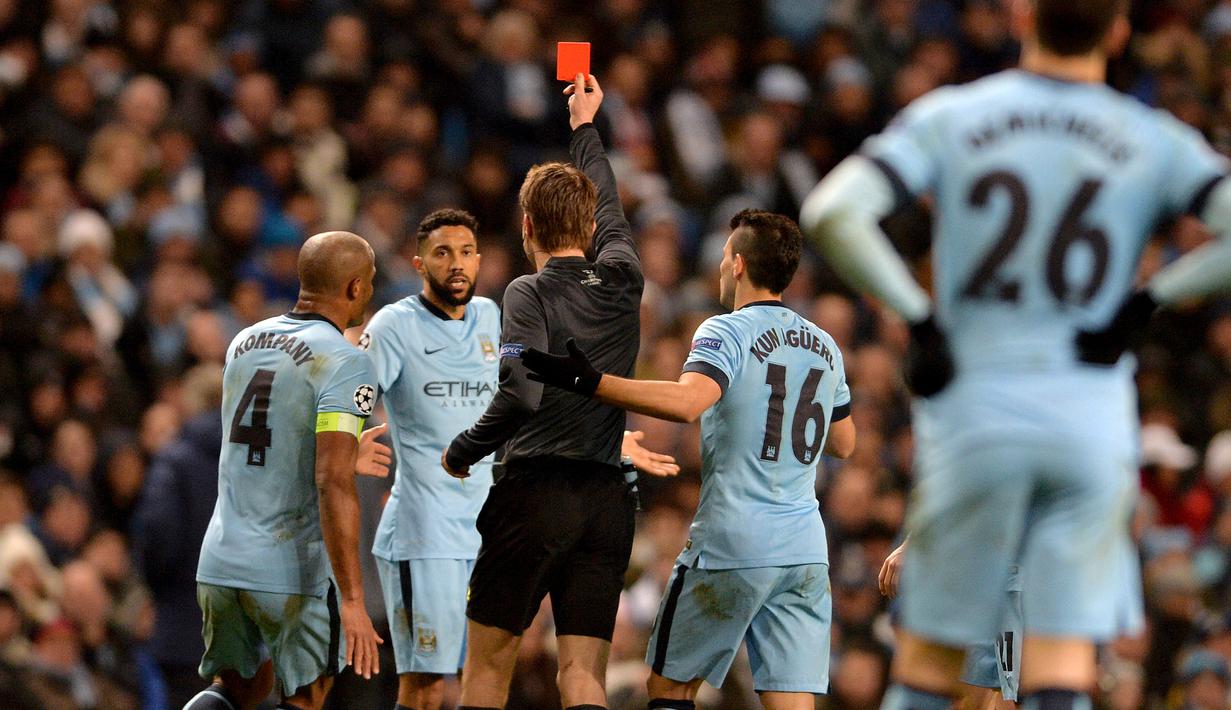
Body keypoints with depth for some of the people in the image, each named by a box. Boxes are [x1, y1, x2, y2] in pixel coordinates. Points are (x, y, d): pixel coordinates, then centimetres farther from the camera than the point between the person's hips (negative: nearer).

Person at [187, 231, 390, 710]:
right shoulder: (344, 364, -12)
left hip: (220, 562, 6)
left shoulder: (244, 344, 11)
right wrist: (352, 602, -22)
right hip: (294, 574, -6)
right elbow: (333, 486, -21)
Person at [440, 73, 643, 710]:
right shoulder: (621, 281, 10)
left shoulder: (531, 293, -6)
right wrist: (584, 125, 47)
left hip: (535, 491, -4)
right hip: (607, 499, 4)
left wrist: (461, 453, -5)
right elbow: (609, 211, 31)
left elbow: (522, 393, -20)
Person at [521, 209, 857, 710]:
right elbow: (843, 444, 24)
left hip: (730, 546, -5)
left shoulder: (728, 332, -8)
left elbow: (688, 402, -28)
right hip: (805, 551, 5)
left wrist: (587, 382, -29)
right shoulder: (824, 346, 12)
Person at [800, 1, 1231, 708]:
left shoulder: (951, 118, 1)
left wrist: (919, 319, -4)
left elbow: (832, 213, -11)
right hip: (1093, 420, 0)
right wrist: (1149, 299, -2)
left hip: (975, 411, 0)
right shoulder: (1153, 142, 2)